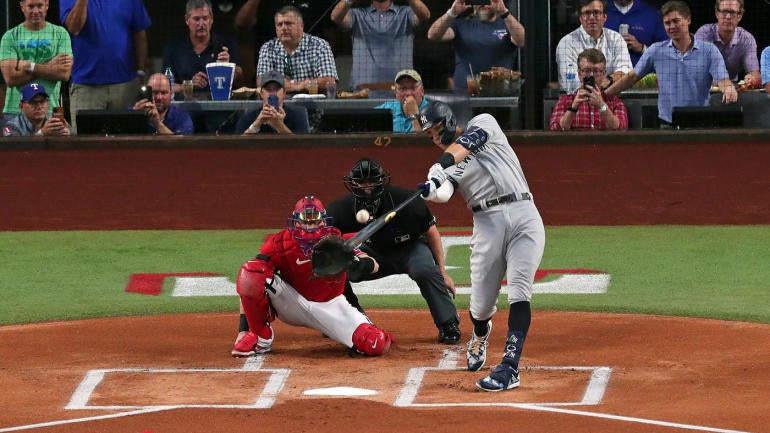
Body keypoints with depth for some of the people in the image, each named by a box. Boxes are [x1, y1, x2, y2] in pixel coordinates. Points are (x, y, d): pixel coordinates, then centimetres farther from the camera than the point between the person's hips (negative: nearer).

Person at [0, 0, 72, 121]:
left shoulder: (60, 34, 8)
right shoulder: (10, 37, 6)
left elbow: (64, 74, -4)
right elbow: (10, 78, -7)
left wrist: (30, 66, -8)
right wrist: (48, 66, -7)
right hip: (15, 110, 0)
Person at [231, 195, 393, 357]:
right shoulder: (280, 243, -18)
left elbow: (374, 266, -21)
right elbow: (248, 287, -17)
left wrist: (357, 263, -46)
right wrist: (243, 329, -24)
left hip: (330, 305, 0)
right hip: (293, 303, 0)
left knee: (376, 345, -23)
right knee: (251, 273, -27)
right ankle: (261, 338, -9)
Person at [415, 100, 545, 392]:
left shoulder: (483, 123, 11)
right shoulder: (442, 168, 14)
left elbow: (468, 142, -12)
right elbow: (444, 193, -9)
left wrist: (446, 161, -29)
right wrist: (431, 190, -32)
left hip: (524, 216, -3)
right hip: (487, 223, 3)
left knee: (519, 293, -16)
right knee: (481, 306, 3)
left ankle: (509, 369, -19)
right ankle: (480, 336, 40)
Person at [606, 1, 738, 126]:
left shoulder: (709, 51, 3)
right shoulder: (655, 51, 9)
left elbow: (722, 79, -6)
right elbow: (632, 77, 17)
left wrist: (728, 89, -31)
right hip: (667, 126, 1)